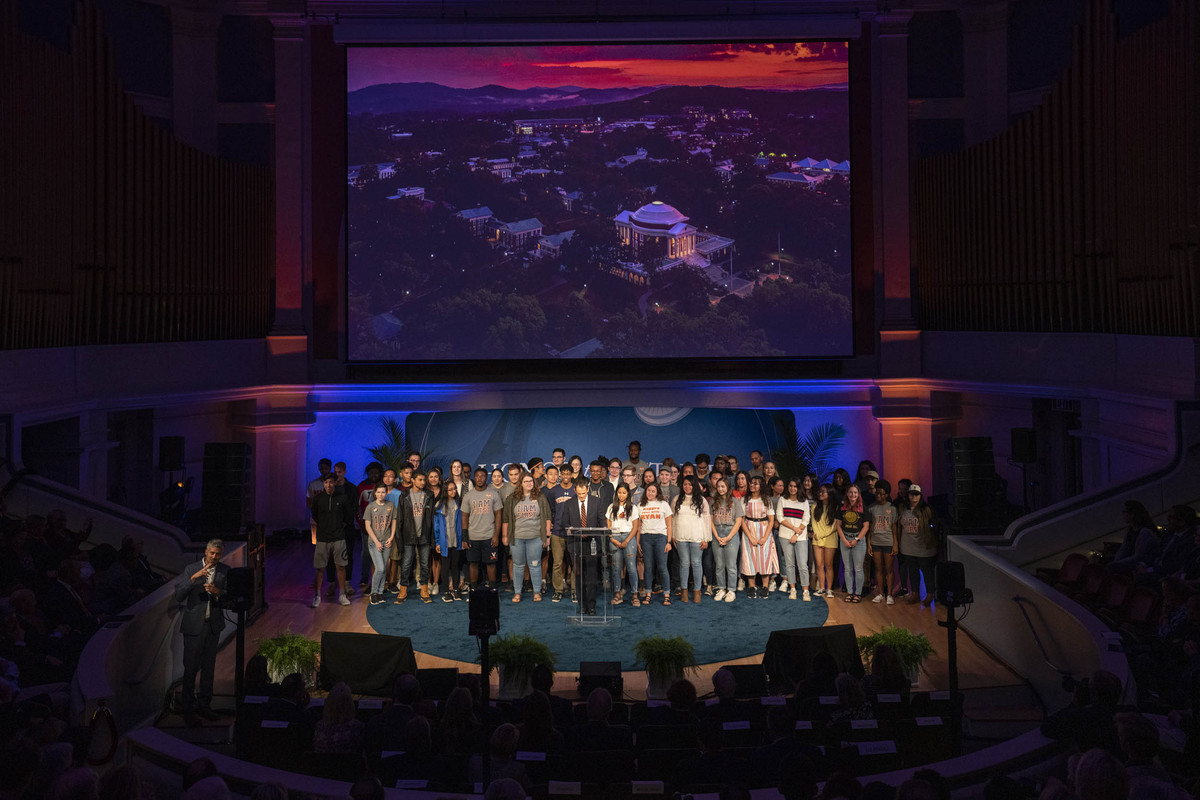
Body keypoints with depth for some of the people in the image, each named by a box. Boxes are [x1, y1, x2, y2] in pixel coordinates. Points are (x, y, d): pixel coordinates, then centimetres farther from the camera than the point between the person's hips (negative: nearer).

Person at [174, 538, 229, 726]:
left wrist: (218, 592, -20)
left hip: (214, 626, 3)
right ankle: (189, 709, 7)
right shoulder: (191, 570, -3)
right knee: (191, 668, -1)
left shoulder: (225, 571, 3)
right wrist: (193, 578, -24)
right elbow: (178, 596, -11)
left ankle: (204, 705, 24)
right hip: (194, 626, -3)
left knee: (208, 668, 12)